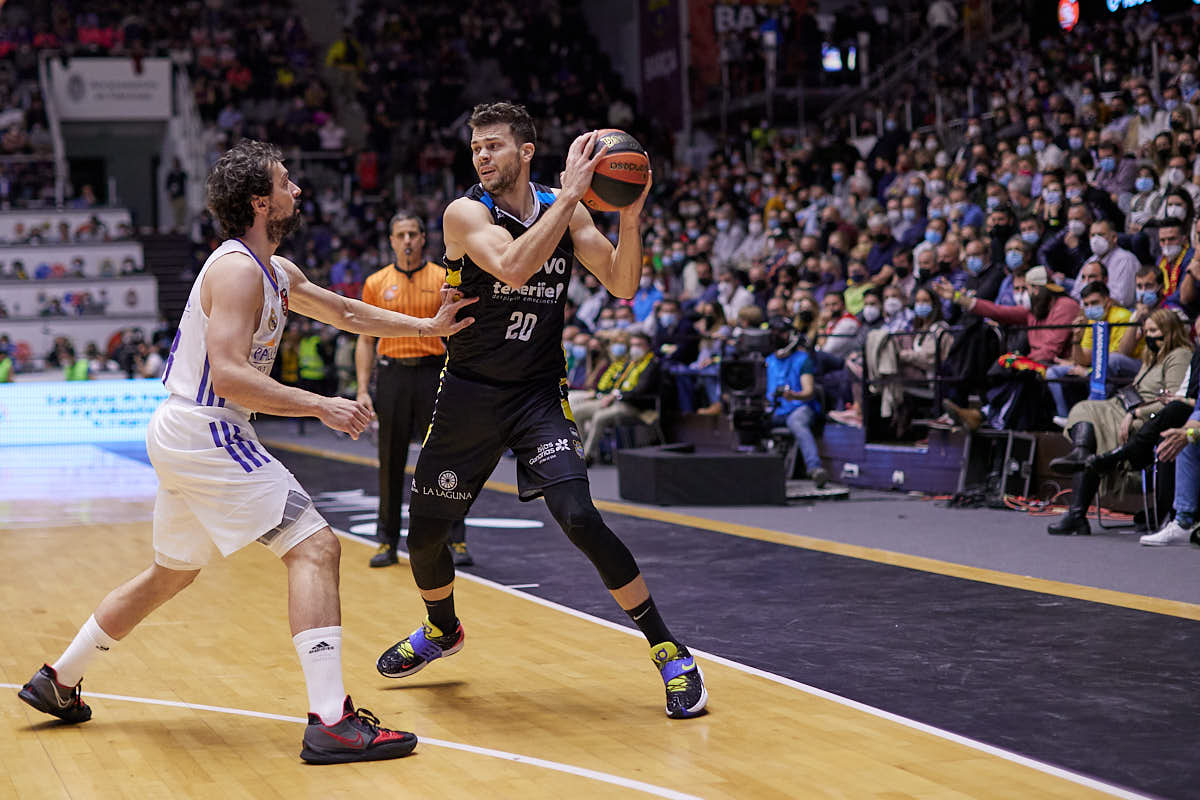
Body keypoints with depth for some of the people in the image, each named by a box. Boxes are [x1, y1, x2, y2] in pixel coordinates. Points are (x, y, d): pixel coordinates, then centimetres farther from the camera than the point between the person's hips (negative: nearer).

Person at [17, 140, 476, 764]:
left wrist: (427, 326, 16)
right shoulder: (237, 269, -16)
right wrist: (321, 406, -26)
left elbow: (349, 314, 25)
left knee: (171, 574, 24)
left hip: (180, 434, 11)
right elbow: (229, 375, -25)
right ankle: (331, 721, -21)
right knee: (315, 547, -14)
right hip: (203, 433, -11)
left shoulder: (277, 273, 14)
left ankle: (58, 682, 36)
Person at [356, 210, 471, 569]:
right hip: (392, 374, 1)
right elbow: (366, 340, 9)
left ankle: (456, 540, 3)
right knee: (391, 462, 4)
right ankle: (388, 542, 12)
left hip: (433, 374, -1)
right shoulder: (376, 284, 7)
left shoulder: (443, 280, 3)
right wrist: (363, 390, 2)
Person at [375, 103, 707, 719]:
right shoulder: (467, 212, -12)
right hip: (469, 392, 0)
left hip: (539, 393, 0)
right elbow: (512, 267, -32)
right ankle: (441, 630, 42)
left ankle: (670, 654, -9)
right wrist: (570, 193, -32)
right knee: (424, 532, 9)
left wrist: (629, 217, -19)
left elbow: (622, 286, -3)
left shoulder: (564, 208, -1)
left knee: (579, 518, -20)